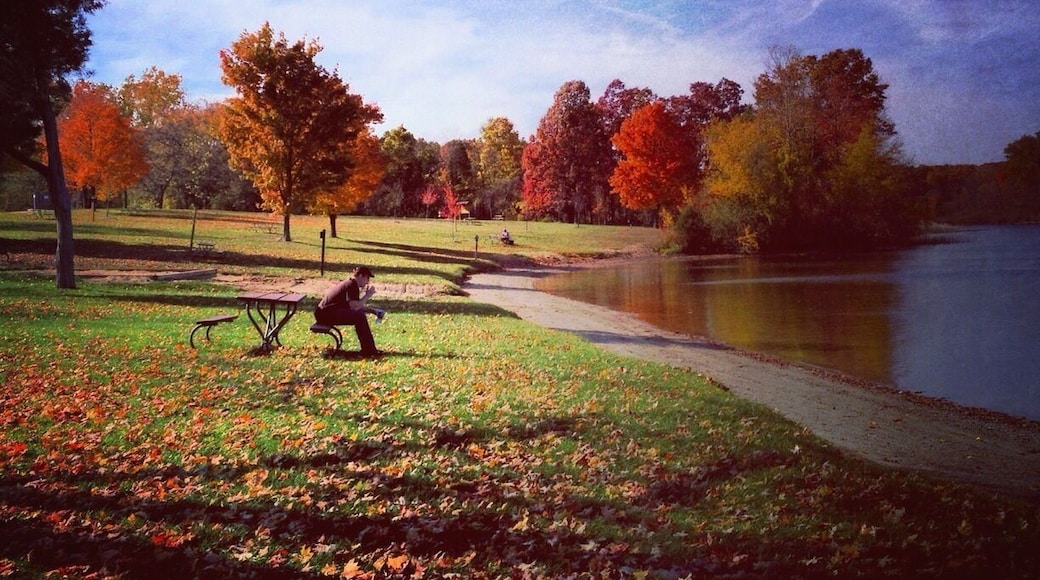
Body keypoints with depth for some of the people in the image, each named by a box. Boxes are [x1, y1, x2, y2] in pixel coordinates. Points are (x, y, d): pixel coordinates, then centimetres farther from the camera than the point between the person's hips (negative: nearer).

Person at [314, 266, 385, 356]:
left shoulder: (350, 283, 19)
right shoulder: (352, 285, -13)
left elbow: (357, 305, 25)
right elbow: (354, 306, -23)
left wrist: (374, 310, 16)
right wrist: (367, 295, -12)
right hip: (326, 313, -11)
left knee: (359, 314, 13)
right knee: (359, 316, -19)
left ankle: (367, 348, 12)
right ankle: (369, 350, -14)